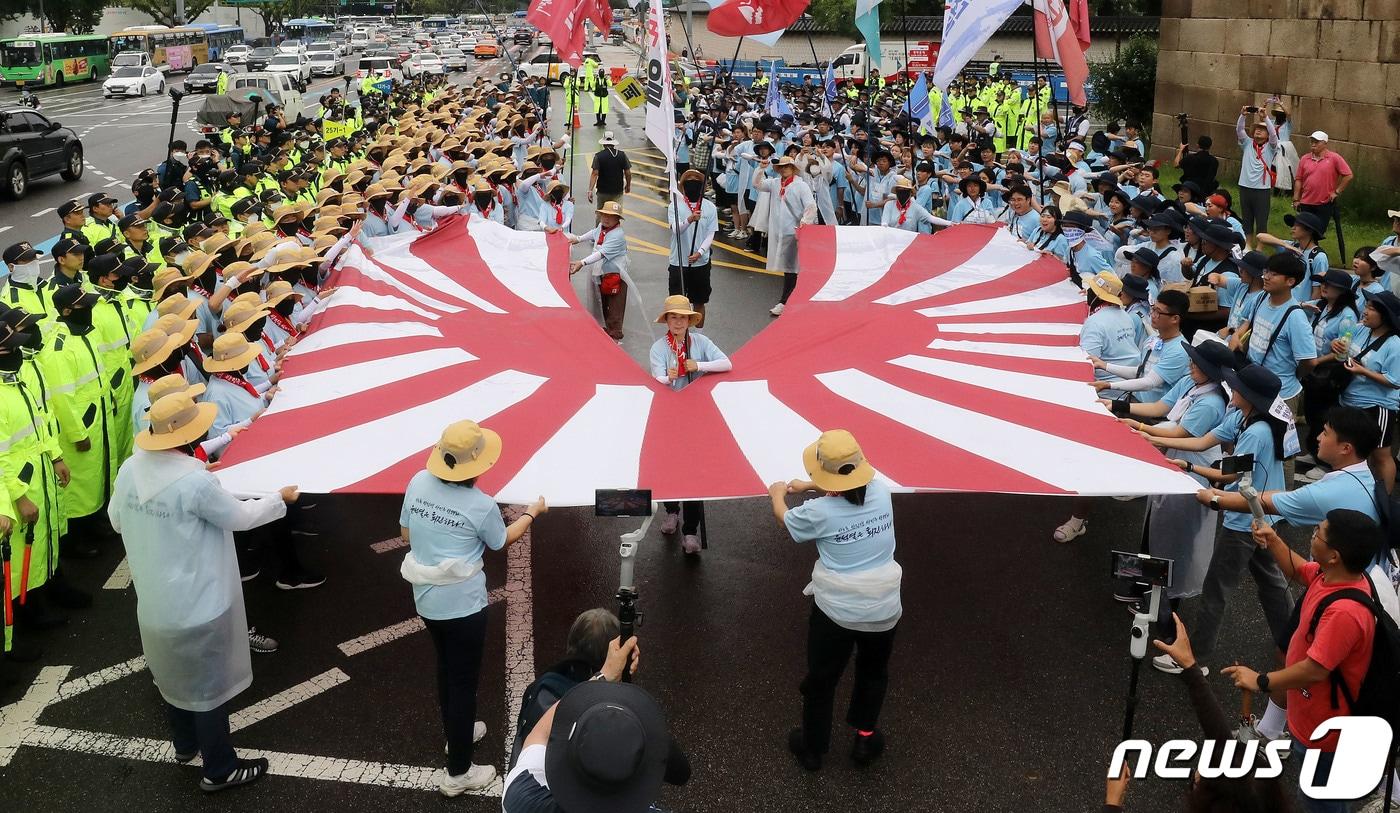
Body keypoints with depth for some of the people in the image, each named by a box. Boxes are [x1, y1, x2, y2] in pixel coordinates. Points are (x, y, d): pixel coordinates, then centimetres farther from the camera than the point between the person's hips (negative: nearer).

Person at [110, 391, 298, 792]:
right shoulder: (196, 480, -29)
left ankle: (186, 743, 47)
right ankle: (219, 769, 23)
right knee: (208, 682, 9)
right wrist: (280, 499, 1)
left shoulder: (130, 469, -7)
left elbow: (117, 520, 9)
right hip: (198, 603, -7)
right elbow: (239, 517, -15)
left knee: (174, 671, 26)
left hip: (154, 600, 7)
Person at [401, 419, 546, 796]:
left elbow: (406, 534, 5)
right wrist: (532, 513, 15)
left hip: (426, 600, 6)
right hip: (462, 606, -6)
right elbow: (501, 542, 0)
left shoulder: (419, 482, -8)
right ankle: (458, 773, 17)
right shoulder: (481, 505, -21)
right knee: (464, 683, 7)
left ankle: (456, 733, 48)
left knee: (446, 670, 26)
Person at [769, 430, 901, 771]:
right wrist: (808, 486, 26)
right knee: (874, 673, 28)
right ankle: (865, 739, 43)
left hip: (835, 611, -3)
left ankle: (812, 748, 35)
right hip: (883, 610, 3)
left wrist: (777, 494, 26)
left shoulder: (819, 512, -19)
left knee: (820, 679, 18)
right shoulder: (881, 492, -10)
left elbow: (784, 518, 4)